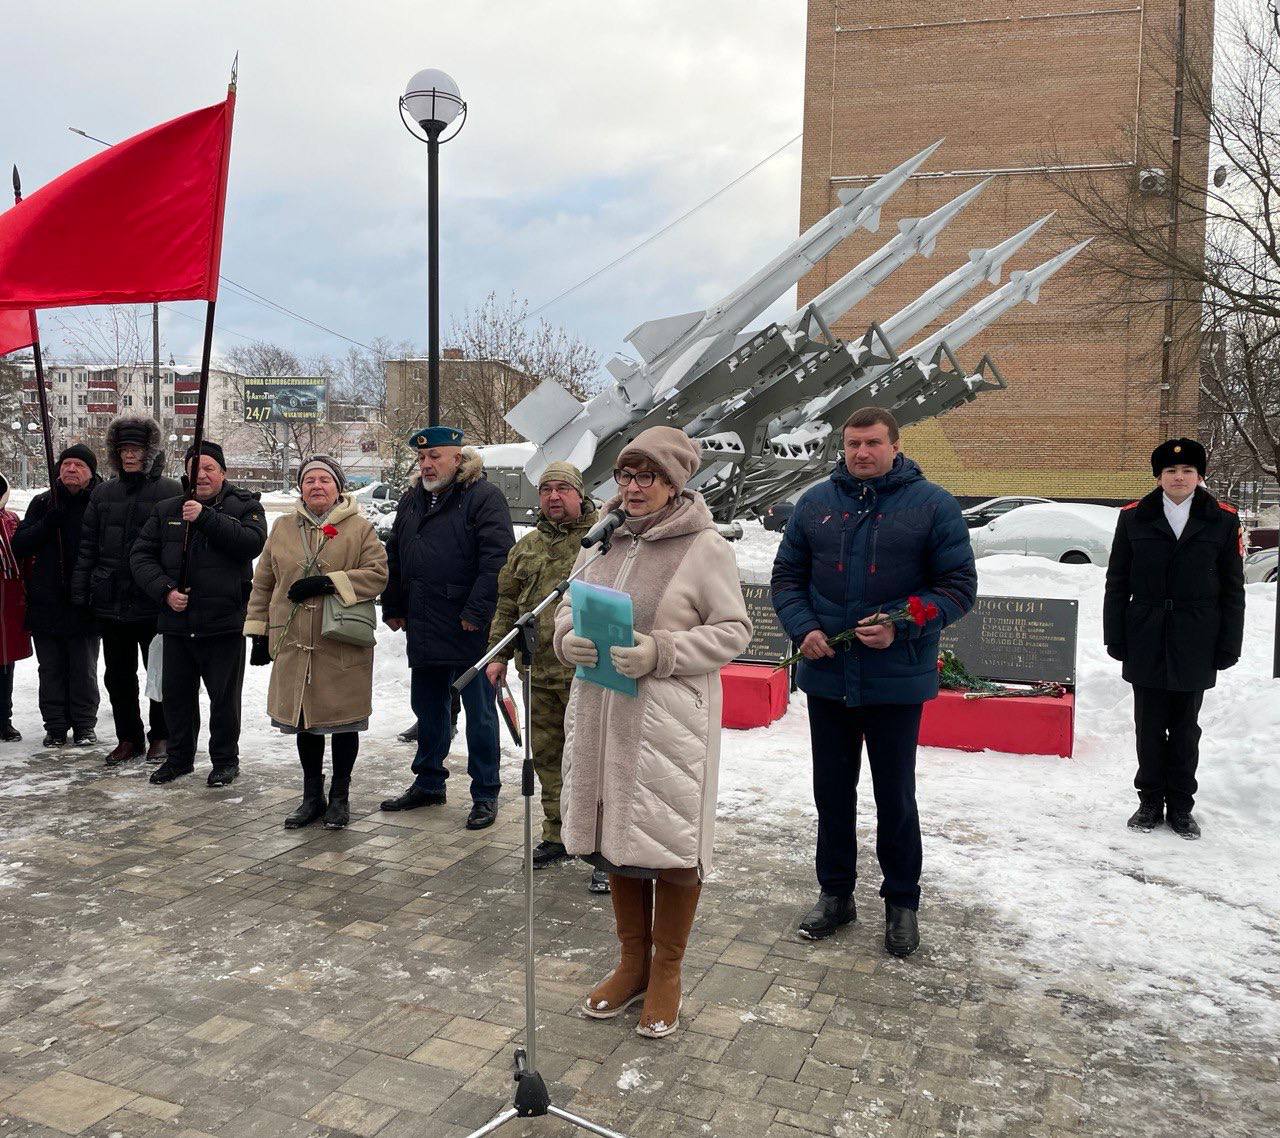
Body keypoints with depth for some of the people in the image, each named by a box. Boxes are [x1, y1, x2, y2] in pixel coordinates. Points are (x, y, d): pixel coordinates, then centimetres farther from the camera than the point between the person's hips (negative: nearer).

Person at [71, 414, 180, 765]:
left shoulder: (170, 492, -5)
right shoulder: (103, 494, 10)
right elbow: (87, 545, 11)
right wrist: (80, 592, 6)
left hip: (154, 604, -5)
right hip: (110, 603, 5)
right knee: (118, 676, 12)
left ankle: (160, 737, 23)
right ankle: (129, 738, 25)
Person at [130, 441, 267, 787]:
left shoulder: (245, 506, 0)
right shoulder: (167, 511, 10)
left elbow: (252, 542, -19)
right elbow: (141, 556, 8)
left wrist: (206, 517, -23)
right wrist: (164, 589, -8)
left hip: (224, 621, -4)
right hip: (177, 622, 4)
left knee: (224, 697, 5)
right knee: (176, 694, 14)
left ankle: (225, 759, 20)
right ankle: (179, 757, 30)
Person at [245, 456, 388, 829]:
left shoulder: (360, 528, 0)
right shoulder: (283, 528, 10)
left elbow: (377, 573, -10)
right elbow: (263, 583, 13)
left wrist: (328, 582, -18)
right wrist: (259, 631, 9)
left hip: (343, 647, -3)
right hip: (294, 645, 3)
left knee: (342, 721, 5)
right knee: (304, 719, 12)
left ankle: (339, 797, 21)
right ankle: (312, 796, 27)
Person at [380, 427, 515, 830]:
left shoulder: (484, 496, -9)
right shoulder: (411, 500, 14)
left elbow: (497, 558, -17)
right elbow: (394, 558, 21)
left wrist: (477, 612, -20)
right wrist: (393, 608, 14)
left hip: (470, 630, -7)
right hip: (423, 629, 7)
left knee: (480, 713, 3)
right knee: (428, 708, 17)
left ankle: (485, 794, 14)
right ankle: (428, 783, 32)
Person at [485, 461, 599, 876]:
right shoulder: (526, 546, 16)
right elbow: (507, 603, 19)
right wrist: (499, 653, 14)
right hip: (540, 671, 6)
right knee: (547, 755, 14)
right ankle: (558, 835, 28)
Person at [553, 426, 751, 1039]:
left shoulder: (705, 547, -8)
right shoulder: (603, 540, 8)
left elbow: (733, 630, -9)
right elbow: (569, 605, 16)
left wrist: (659, 653, -20)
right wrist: (570, 637, -7)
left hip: (670, 718, -5)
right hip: (603, 712, 6)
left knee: (670, 840, 4)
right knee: (617, 835, 15)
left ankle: (667, 972, 26)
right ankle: (632, 962, 35)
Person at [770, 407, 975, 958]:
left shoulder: (932, 505, -4)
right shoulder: (815, 502, 5)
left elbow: (959, 585, -5)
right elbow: (787, 575, 9)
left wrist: (900, 628, -19)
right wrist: (803, 628, -9)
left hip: (896, 680, -3)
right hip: (826, 676, 3)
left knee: (895, 796, 9)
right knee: (832, 790, 15)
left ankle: (901, 902, 27)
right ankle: (835, 892, 31)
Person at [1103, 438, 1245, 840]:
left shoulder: (1223, 520, 1)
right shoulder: (1134, 517, 1)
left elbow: (1232, 589, 3)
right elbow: (1116, 583, 4)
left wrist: (1228, 646, -1)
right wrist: (1115, 637, 0)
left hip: (1195, 646, 0)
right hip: (1146, 642, 0)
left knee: (1185, 729, 11)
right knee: (1150, 727, 9)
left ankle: (1180, 806, 23)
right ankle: (1150, 801, 22)